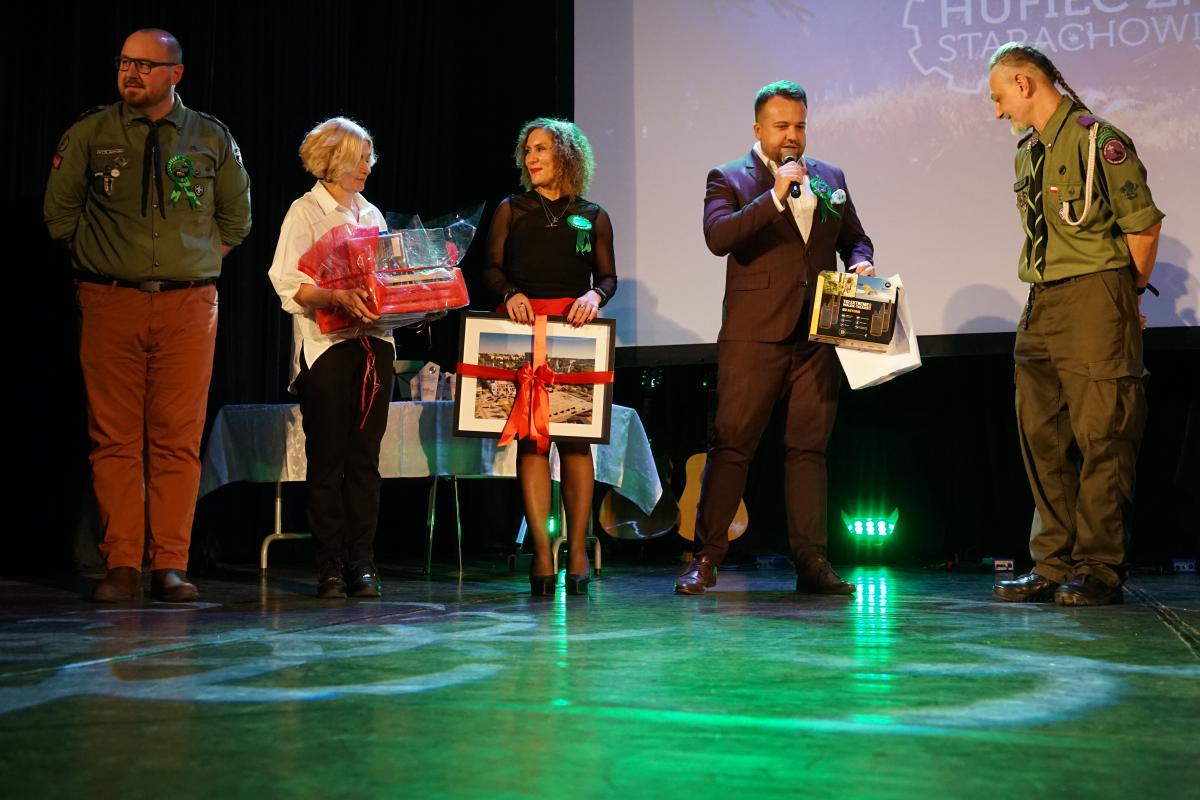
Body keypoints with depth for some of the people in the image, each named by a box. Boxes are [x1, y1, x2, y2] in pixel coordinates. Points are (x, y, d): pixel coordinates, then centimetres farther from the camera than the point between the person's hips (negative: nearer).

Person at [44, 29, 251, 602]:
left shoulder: (212, 139, 9)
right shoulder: (90, 134, 7)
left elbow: (236, 219, 18)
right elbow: (59, 211, 15)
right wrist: (102, 260, 11)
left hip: (189, 304, 0)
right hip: (109, 302, 0)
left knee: (178, 439, -2)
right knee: (114, 439, -1)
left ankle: (170, 565, 3)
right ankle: (121, 565, 4)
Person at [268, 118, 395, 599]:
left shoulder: (371, 214, 18)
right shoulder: (305, 212, 1)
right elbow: (288, 285, -9)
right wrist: (337, 297, -25)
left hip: (373, 341, 5)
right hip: (325, 345, -5)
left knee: (365, 456, 4)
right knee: (328, 458, -1)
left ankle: (362, 563, 8)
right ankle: (330, 566, 5)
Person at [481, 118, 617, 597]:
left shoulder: (592, 216, 14)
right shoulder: (511, 210, 14)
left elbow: (608, 275, 11)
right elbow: (492, 268, 8)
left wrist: (594, 296, -11)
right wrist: (510, 292, -13)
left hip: (574, 329, 0)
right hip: (521, 326, 0)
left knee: (575, 438, -4)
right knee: (529, 437, -5)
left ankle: (577, 549, 2)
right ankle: (542, 552, -3)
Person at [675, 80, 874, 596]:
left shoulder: (830, 178, 18)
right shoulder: (729, 179, 3)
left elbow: (854, 237, 26)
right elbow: (717, 236, -14)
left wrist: (860, 263, 3)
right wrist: (775, 196, -19)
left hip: (817, 337, 4)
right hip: (753, 336, -4)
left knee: (809, 448, 6)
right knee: (731, 445, -4)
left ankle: (811, 562, 10)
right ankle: (705, 559, 2)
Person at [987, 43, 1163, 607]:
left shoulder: (1096, 140, -10)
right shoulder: (1028, 149, 16)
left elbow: (1144, 224, -9)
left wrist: (1128, 292, 3)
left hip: (1095, 299, -8)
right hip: (1042, 305, 9)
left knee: (1101, 437, -4)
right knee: (1042, 438, 8)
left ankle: (1098, 570, 2)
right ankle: (1054, 565, 15)